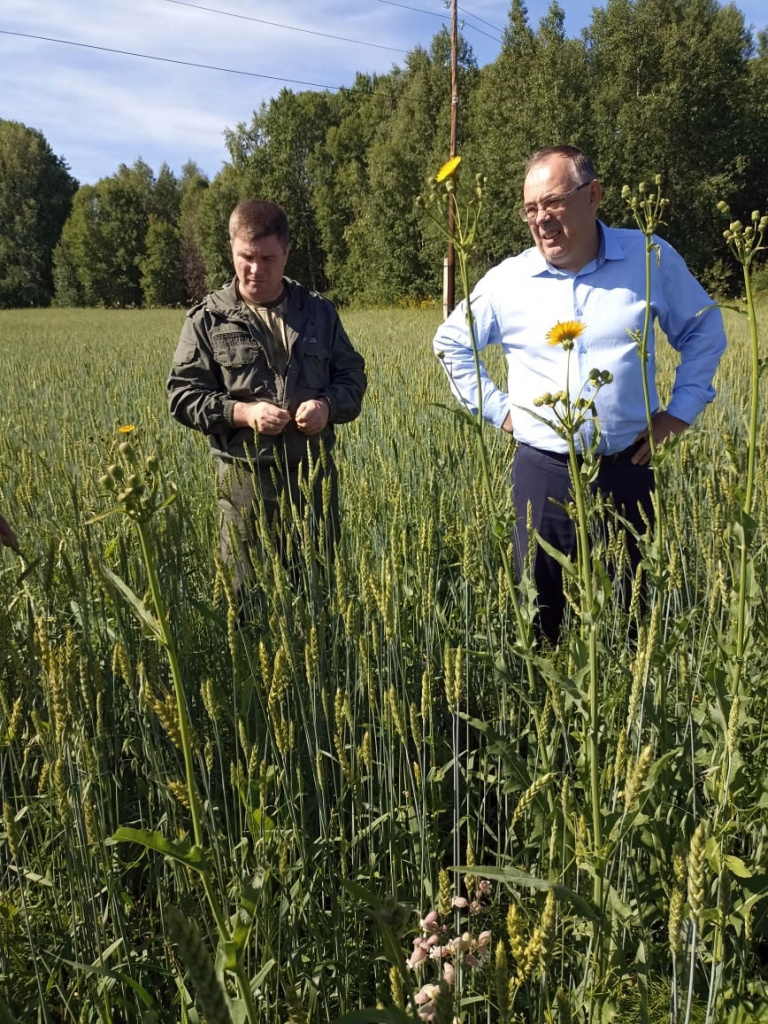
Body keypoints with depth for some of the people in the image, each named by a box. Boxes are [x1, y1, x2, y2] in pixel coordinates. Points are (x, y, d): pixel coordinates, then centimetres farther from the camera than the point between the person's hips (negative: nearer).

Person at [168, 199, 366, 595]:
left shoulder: (318, 311, 8)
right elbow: (182, 395, -2)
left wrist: (327, 405, -9)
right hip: (246, 477, -2)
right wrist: (242, 412, -17)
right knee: (249, 590, 6)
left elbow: (352, 375, 13)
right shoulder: (208, 318, 0)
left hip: (314, 472, 3)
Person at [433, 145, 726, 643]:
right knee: (539, 610, 10)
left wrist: (681, 410, 2)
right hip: (544, 471, 0)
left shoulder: (651, 258, -1)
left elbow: (704, 329, 12)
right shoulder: (507, 280, 0)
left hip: (627, 470, 0)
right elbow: (452, 343, 14)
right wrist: (498, 409, 5)